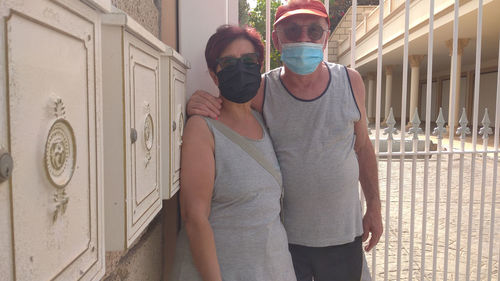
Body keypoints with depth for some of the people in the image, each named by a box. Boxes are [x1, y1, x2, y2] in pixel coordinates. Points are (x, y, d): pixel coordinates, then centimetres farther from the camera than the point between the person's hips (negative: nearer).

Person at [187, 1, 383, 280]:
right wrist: (198, 108, -22)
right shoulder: (260, 91, -10)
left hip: (344, 235, 2)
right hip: (283, 237, -1)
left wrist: (374, 208, 9)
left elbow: (363, 147, 6)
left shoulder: (350, 82, -4)